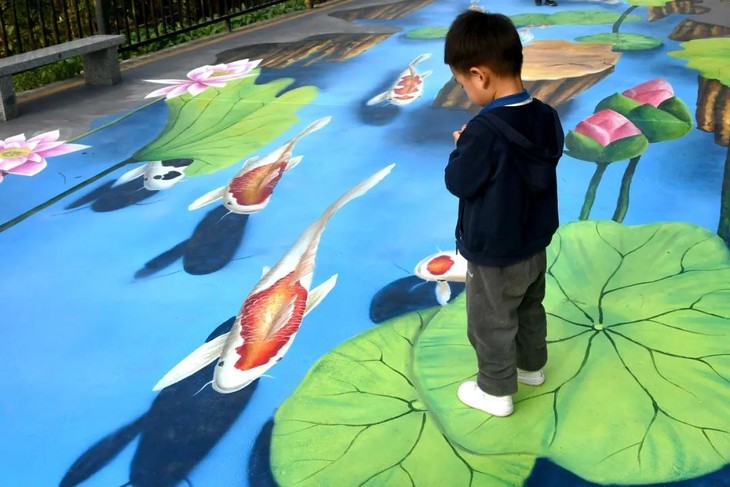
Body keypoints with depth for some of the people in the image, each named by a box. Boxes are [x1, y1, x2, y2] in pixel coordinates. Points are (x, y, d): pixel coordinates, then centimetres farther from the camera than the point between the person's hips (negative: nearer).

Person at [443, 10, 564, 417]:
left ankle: (497, 391, 33)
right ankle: (533, 366, 49)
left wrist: (462, 147, -2)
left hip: (493, 256, -7)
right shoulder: (547, 117, -7)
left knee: (491, 324, 14)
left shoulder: (484, 131, -31)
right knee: (530, 309, 28)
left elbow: (459, 182, -20)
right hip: (535, 245, 7)